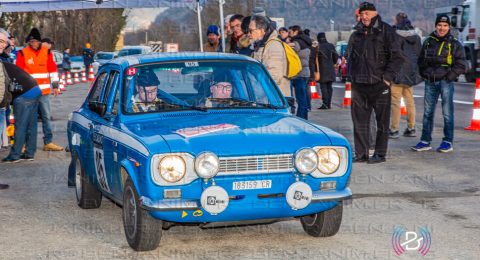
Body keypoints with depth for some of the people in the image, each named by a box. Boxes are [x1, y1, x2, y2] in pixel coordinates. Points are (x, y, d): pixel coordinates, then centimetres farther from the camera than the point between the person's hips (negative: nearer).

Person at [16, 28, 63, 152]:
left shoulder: (47, 52, 4)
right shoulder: (22, 53, -3)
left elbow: (53, 69, 9)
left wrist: (55, 85, 8)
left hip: (44, 91, 3)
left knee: (46, 117, 7)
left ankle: (48, 142, 13)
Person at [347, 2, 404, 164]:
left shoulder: (386, 32, -4)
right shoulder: (356, 35, 14)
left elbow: (397, 57, -7)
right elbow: (351, 57, 24)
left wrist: (387, 76, -12)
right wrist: (351, 76, 13)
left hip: (379, 84, -6)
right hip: (359, 85, 6)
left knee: (382, 121, 2)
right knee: (359, 121, 7)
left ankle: (380, 154, 8)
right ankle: (361, 154, 13)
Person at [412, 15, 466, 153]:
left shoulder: (455, 44, 1)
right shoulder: (428, 42, 12)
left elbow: (461, 65, -2)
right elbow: (421, 61, 21)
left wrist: (449, 77, -9)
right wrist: (424, 75, 7)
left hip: (446, 82, -4)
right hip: (430, 82, 4)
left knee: (447, 112, -2)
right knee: (428, 112, 6)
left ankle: (448, 142, 4)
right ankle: (425, 141, 11)